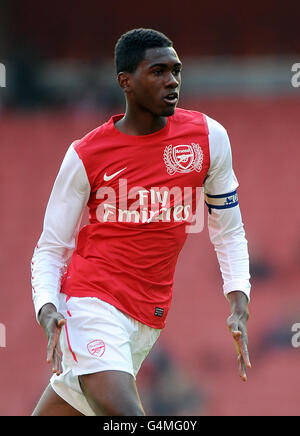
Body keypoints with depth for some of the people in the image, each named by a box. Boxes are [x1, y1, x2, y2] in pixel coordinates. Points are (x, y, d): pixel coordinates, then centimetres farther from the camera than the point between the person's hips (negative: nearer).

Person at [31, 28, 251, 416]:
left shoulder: (208, 138, 3)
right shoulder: (85, 155, -4)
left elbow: (228, 231, 13)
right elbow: (50, 249, 3)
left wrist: (239, 304, -2)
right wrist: (48, 309, -17)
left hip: (148, 318, 4)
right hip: (92, 303, -4)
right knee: (125, 416, -26)